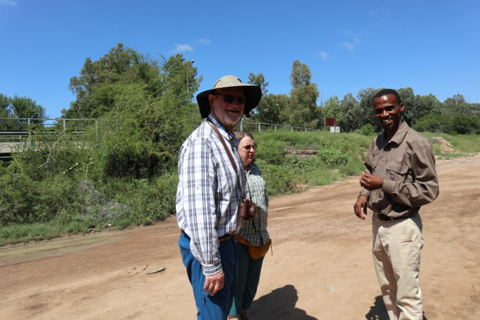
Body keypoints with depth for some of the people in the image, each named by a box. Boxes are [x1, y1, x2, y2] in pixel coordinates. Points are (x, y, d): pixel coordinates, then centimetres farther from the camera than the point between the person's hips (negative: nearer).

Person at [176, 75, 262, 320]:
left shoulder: (230, 141, 7)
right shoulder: (201, 143, -24)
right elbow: (198, 210, -28)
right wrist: (211, 265, -23)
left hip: (225, 240, 9)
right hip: (206, 245, -9)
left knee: (226, 297, 28)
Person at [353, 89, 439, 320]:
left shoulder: (416, 143, -16)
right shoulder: (376, 143, 5)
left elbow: (430, 190, -16)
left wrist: (385, 185, -24)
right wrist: (364, 194, -5)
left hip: (402, 227, -7)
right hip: (378, 223, 7)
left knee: (407, 295, 9)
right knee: (387, 288, 22)